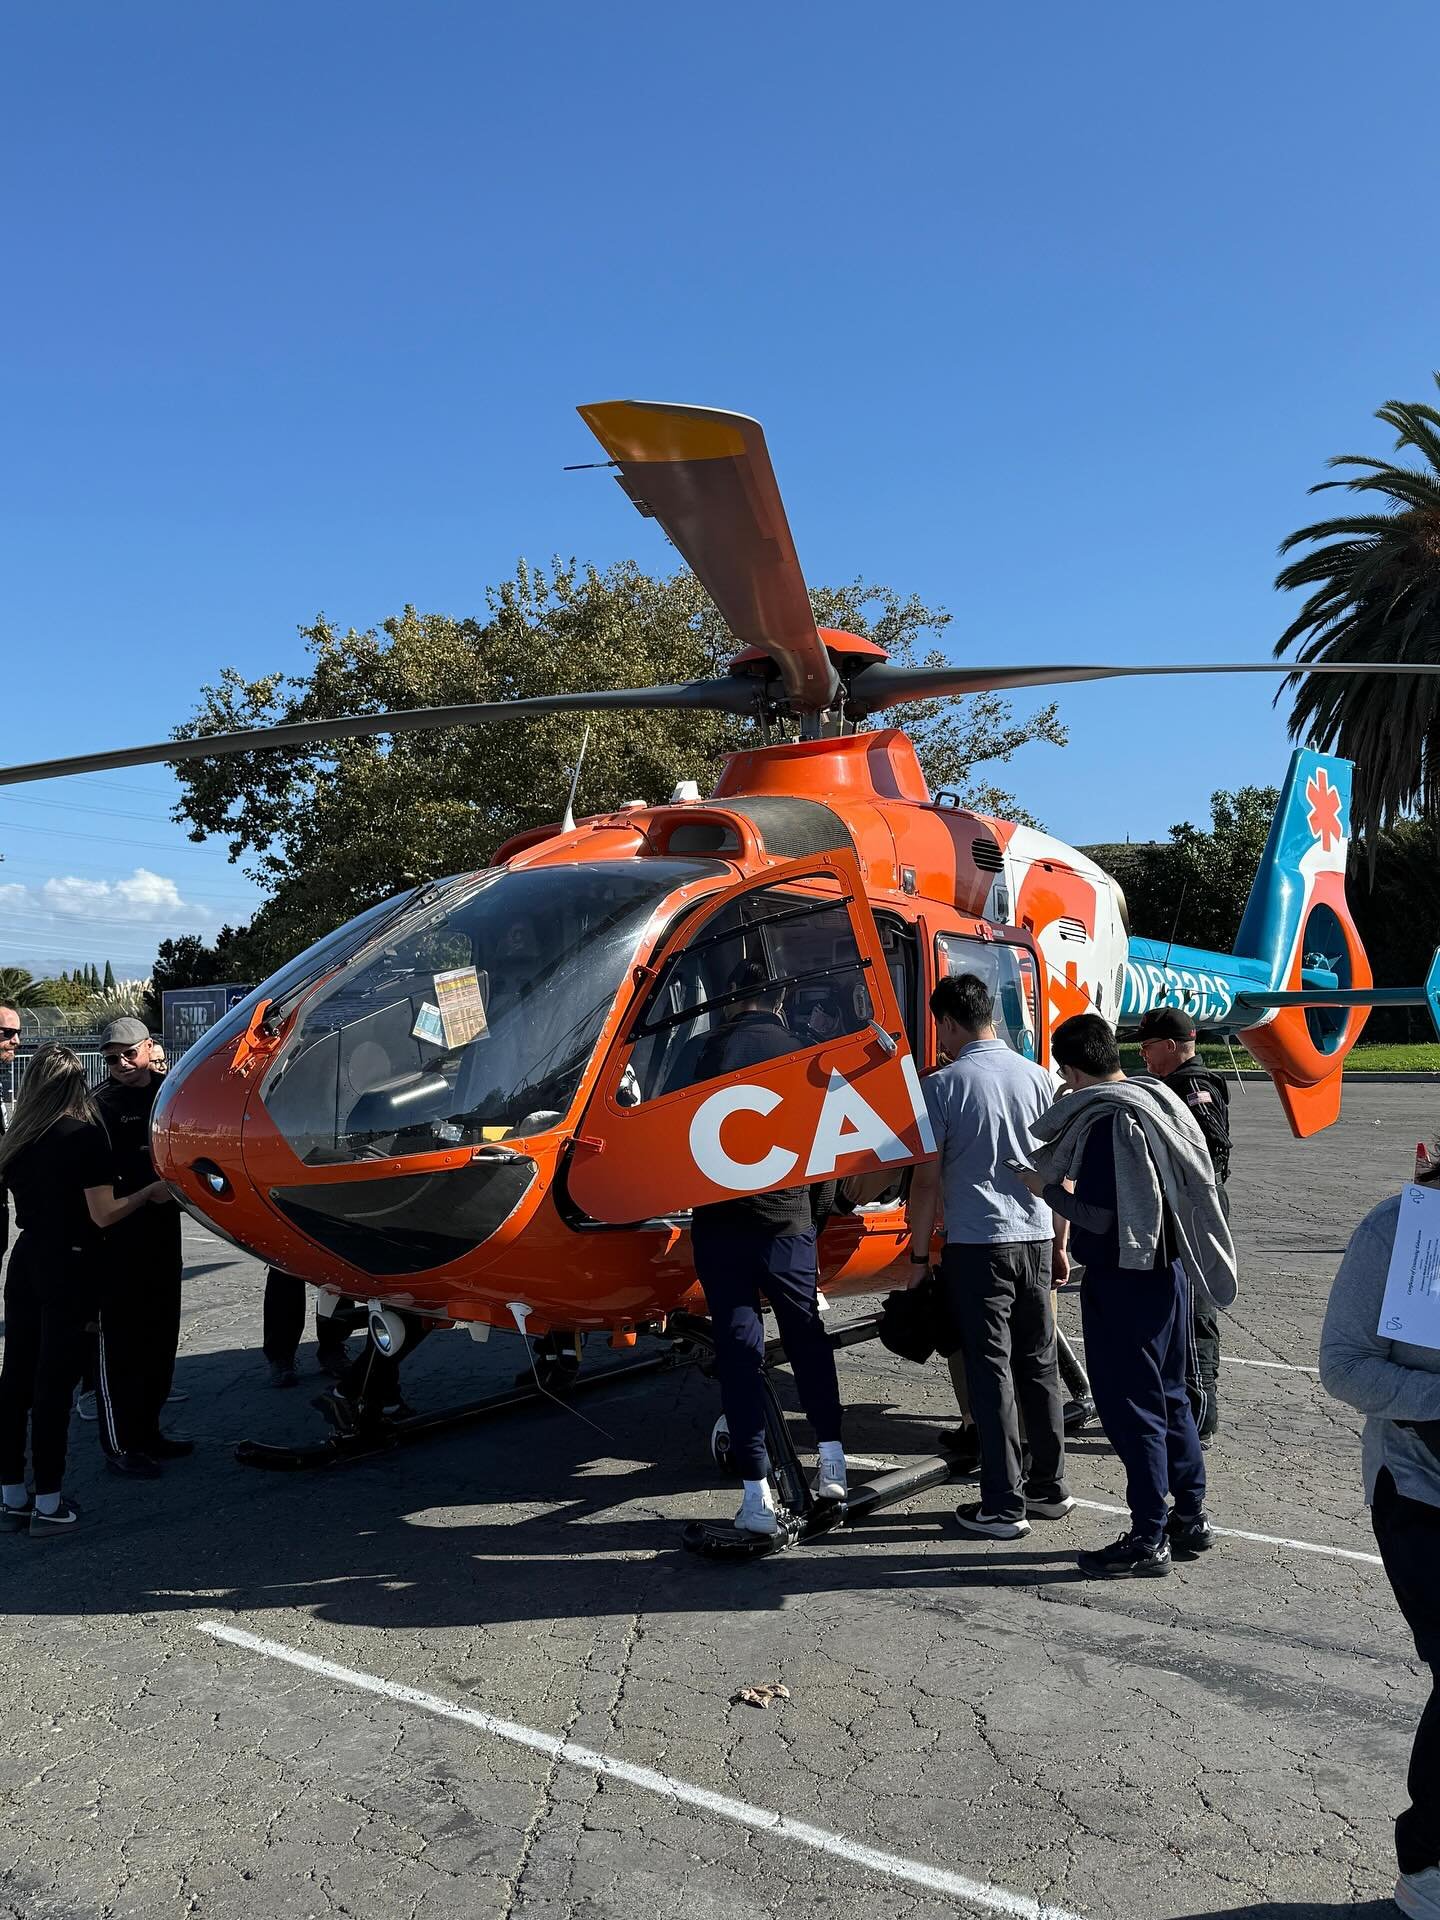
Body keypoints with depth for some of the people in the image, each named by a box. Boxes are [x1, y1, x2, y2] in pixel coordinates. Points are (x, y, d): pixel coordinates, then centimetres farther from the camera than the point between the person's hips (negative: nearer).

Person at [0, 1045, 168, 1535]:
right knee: (53, 1383, -1)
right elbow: (103, 1214, -14)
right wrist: (151, 1192, -2)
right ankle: (48, 1504, 6)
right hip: (68, 1269, -6)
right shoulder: (85, 1135, -13)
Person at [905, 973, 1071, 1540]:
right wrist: (1059, 1243, 17)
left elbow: (927, 1180, -9)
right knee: (1039, 1366, 15)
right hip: (1035, 1238, 5)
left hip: (976, 1244, -5)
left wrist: (919, 1253, 1)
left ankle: (1003, 1506, 6)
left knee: (990, 1372, 1)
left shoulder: (942, 1084, -9)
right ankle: (1050, 1488, 25)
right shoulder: (1037, 1077, 5)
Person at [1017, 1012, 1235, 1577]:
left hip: (1123, 1281, -9)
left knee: (1129, 1405, 1)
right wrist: (1068, 1182, 17)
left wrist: (1048, 1189, -9)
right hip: (1165, 1270, 9)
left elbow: (1101, 1217, -24)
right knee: (1168, 1395, 19)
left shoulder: (1108, 1121, -21)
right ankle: (1191, 1518, 29)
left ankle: (1149, 1539, 11)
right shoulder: (1155, 1101, 7)